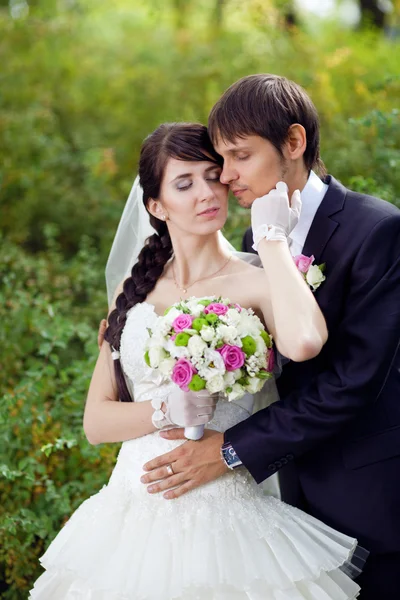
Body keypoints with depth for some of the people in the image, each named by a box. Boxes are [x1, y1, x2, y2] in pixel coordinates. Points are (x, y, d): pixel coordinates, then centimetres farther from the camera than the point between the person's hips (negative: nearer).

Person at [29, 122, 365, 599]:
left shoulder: (254, 283, -7)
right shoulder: (136, 290, 8)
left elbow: (304, 342, -31)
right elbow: (96, 421, 5)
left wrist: (272, 237, -18)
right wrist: (167, 410, -14)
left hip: (221, 519, -4)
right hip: (132, 519, 4)